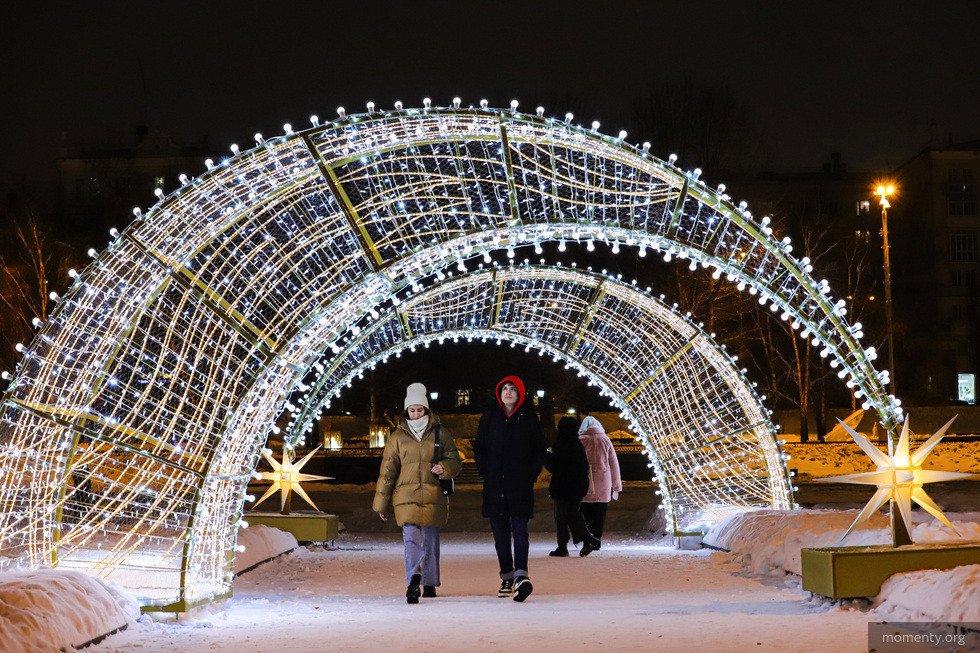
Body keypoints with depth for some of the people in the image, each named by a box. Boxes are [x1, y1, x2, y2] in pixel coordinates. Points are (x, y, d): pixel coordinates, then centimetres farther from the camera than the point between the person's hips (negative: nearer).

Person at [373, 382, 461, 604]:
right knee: (412, 539, -15)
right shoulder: (397, 437, 8)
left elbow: (455, 461, 11)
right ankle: (413, 583, -27)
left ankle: (429, 583, 23)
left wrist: (444, 468, -13)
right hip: (407, 496, -1)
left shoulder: (441, 434, 7)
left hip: (434, 495, 1)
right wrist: (380, 503, 11)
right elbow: (388, 471, 11)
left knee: (430, 540, 9)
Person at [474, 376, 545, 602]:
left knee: (519, 530, -12)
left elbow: (539, 450, 8)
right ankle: (507, 577, 16)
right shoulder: (490, 417, 9)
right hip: (495, 485, 2)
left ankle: (521, 576, -23)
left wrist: (532, 474, -3)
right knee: (500, 534, 6)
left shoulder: (529, 417, 5)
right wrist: (486, 473, 2)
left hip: (521, 484, -2)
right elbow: (479, 447, 13)